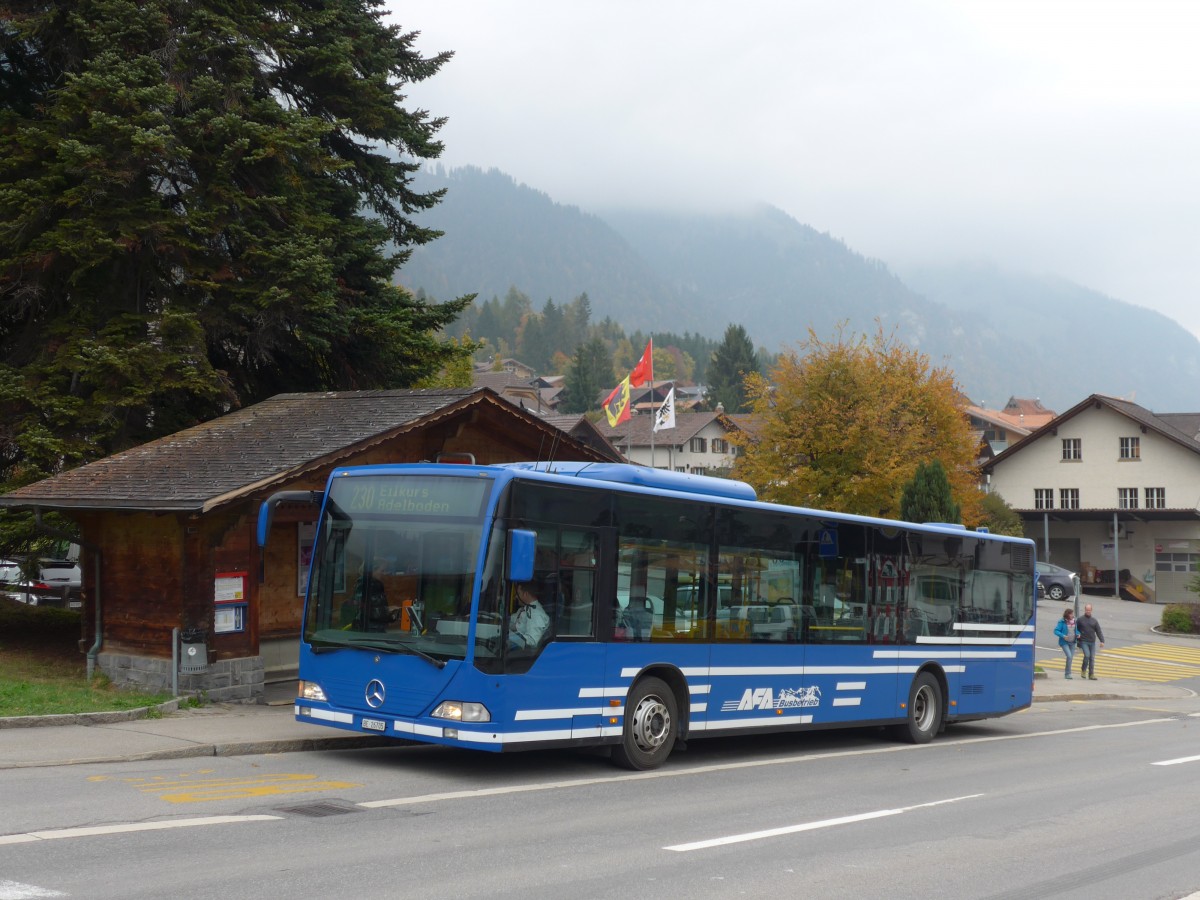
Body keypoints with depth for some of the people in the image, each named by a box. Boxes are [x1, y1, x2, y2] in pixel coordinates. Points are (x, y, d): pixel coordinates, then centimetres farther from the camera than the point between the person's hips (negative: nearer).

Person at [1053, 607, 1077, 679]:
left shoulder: (1074, 621, 4)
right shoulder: (1062, 622, -12)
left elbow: (1076, 630, 19)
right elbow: (1056, 631, -12)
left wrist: (1078, 634, -1)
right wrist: (1063, 636, -26)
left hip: (1072, 642, 6)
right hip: (1064, 642, -6)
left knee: (1071, 657, 8)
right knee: (1069, 656, -17)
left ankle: (1066, 670, 27)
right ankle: (1068, 673, -6)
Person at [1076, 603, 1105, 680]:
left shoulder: (1094, 620, 8)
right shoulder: (1080, 619, 2)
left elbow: (1099, 631, 6)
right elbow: (1076, 630, 10)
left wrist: (1102, 641, -3)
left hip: (1092, 642, 3)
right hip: (1083, 642, -3)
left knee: (1092, 658, 2)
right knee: (1087, 655, -20)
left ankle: (1091, 675, 7)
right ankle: (1083, 670, 2)